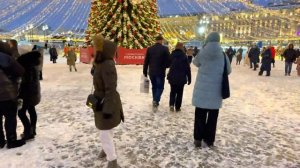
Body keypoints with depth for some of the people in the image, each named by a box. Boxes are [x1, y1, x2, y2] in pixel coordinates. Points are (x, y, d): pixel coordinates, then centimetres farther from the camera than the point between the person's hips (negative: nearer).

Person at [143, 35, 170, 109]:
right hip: (160, 72, -4)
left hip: (151, 72, 4)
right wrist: (166, 66, 13)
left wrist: (145, 71, 10)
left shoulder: (149, 49, 2)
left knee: (154, 87, 17)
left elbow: (146, 61, 4)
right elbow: (168, 61, -9)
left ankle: (155, 101, 26)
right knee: (160, 87, 8)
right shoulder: (165, 49, -8)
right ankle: (156, 100, -11)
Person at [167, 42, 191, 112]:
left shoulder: (172, 55, 1)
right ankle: (177, 107, 16)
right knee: (179, 93, 11)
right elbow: (188, 68, -6)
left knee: (173, 92, 17)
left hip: (172, 77, 2)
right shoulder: (184, 56, -7)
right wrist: (189, 79, 1)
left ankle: (171, 104, -3)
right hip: (181, 78, -2)